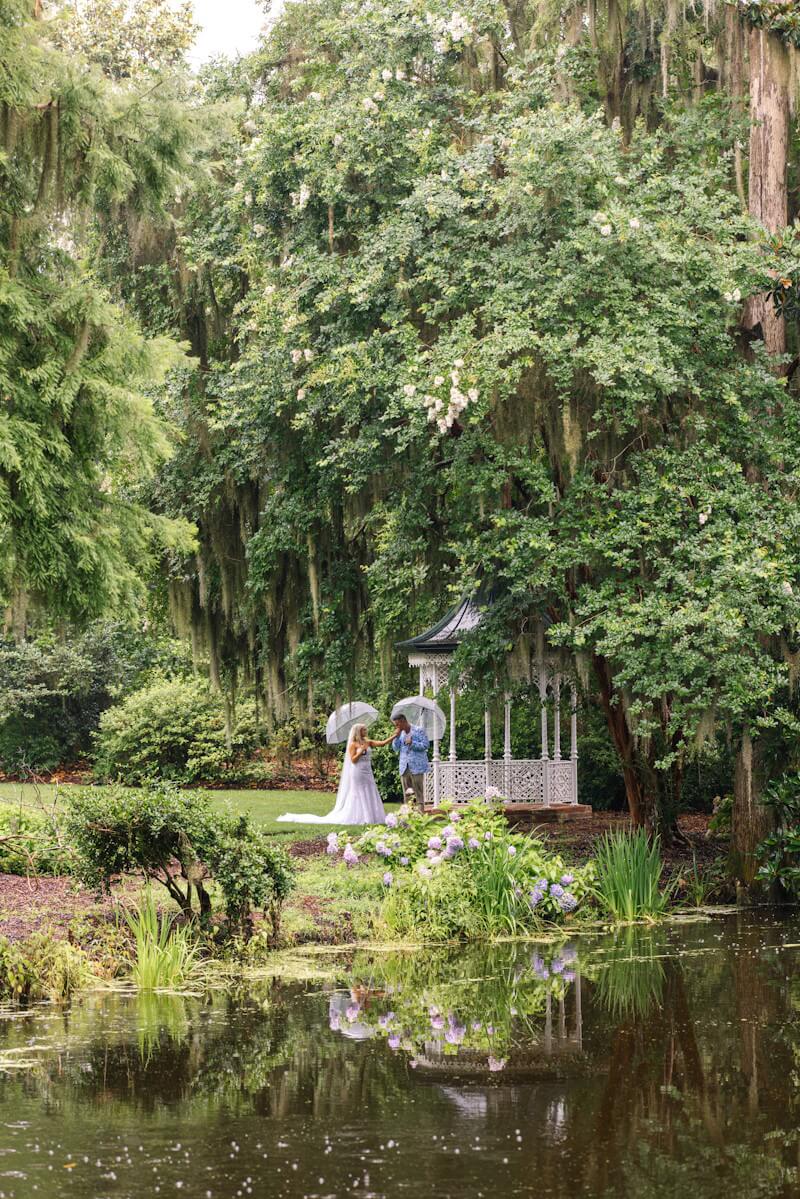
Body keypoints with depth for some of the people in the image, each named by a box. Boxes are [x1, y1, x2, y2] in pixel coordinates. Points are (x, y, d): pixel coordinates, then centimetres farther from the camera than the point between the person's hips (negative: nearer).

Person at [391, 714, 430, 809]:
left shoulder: (419, 730, -2)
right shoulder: (401, 733, 16)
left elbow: (425, 745, -8)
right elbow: (395, 749, 13)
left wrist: (412, 743, -16)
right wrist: (396, 736, 0)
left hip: (416, 767, -6)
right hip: (404, 768, 6)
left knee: (418, 794, -7)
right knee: (407, 794, 4)